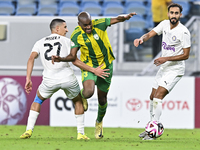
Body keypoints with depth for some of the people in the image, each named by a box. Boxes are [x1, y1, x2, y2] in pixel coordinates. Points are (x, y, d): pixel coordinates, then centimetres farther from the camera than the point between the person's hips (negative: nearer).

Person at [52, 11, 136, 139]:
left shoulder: (99, 24, -16)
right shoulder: (76, 36, -16)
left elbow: (117, 19, -17)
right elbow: (73, 57, -15)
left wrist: (125, 17, -41)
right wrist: (61, 59, -35)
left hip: (105, 66, 2)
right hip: (89, 66, -2)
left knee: (102, 98, 12)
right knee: (88, 92, -30)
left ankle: (99, 122, 42)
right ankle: (81, 96, 11)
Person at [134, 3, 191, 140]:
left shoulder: (184, 32, -18)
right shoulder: (165, 24, 2)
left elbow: (186, 55, -16)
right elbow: (150, 34, -2)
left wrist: (166, 59, -22)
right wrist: (142, 39, -26)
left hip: (175, 69, -8)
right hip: (164, 67, 8)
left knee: (158, 97, -19)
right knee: (153, 97, 13)